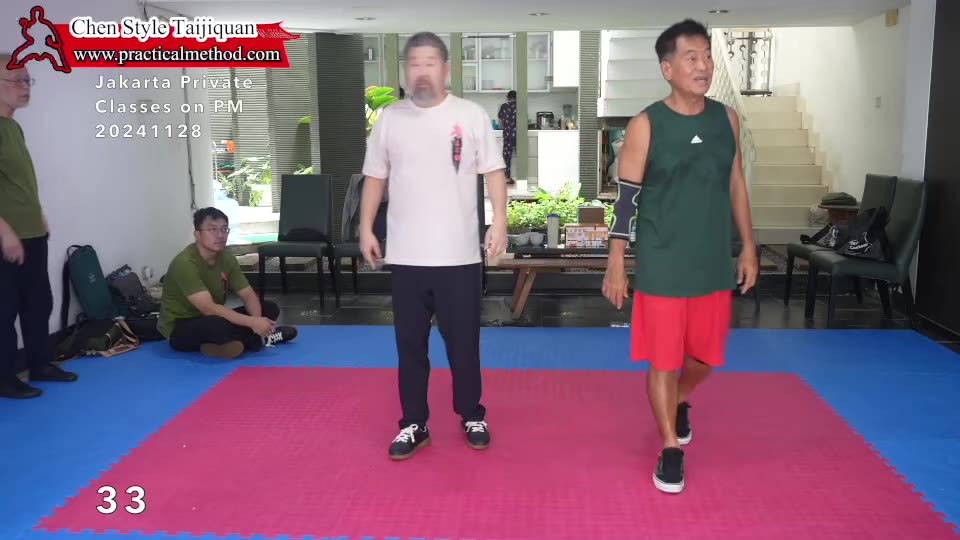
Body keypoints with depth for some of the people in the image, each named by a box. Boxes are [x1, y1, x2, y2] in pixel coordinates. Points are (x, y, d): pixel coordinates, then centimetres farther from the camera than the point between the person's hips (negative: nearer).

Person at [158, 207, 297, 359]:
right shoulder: (185, 263, -25)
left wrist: (257, 320, -24)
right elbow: (208, 308, -33)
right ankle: (260, 339, -14)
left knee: (270, 309, -2)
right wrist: (252, 322, -36)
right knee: (218, 325, -40)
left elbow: (248, 295, -2)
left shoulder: (226, 257, -2)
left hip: (211, 319, 8)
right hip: (179, 330, -8)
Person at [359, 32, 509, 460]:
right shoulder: (389, 118, 6)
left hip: (459, 254, -2)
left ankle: (472, 417, 29)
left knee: (463, 343, 9)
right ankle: (413, 424, 24)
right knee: (410, 344, 10)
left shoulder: (471, 115, 0)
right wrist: (366, 228, 7)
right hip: (406, 255, 2)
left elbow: (494, 171, 1)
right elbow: (375, 177, 12)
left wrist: (500, 221, -9)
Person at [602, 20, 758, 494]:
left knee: (705, 355, 16)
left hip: (714, 263, 4)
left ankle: (679, 402, 48)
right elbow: (625, 199, -7)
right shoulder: (645, 126, -10)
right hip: (661, 267, -4)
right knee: (663, 359, 4)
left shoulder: (726, 119, 3)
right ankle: (670, 446, 23)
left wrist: (748, 248, 12)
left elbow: (736, 185, 12)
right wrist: (615, 266, -8)